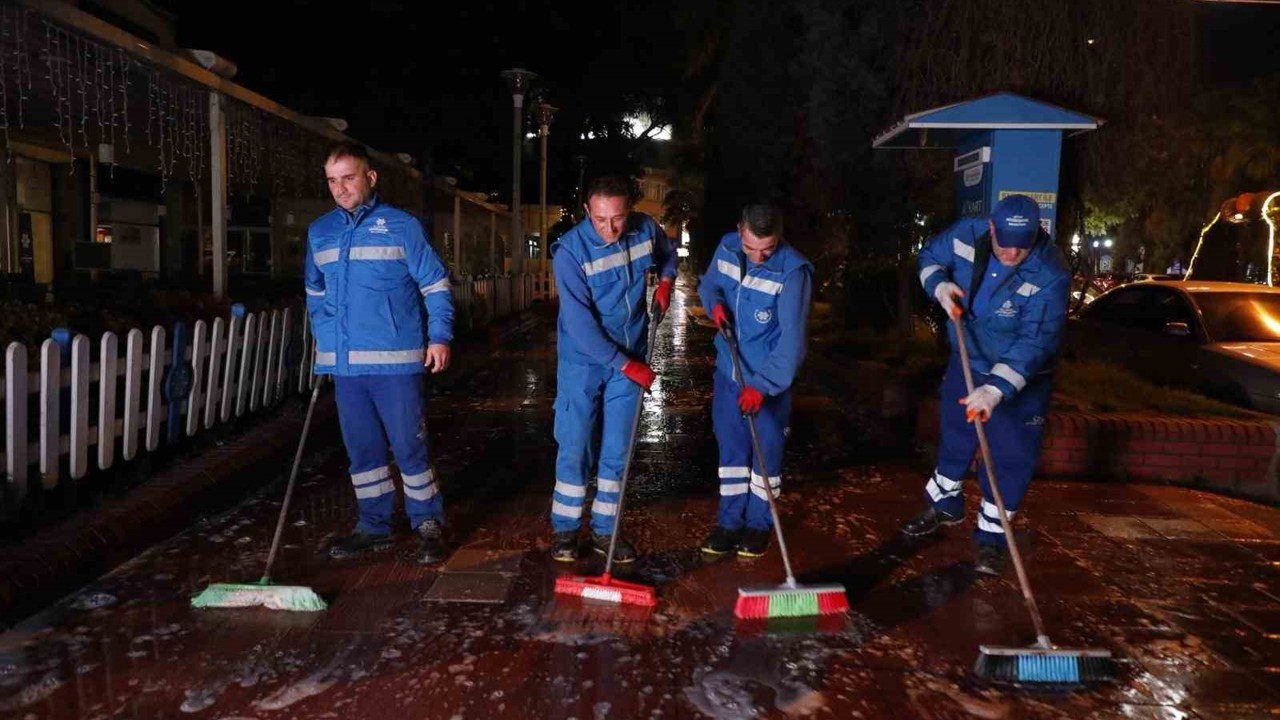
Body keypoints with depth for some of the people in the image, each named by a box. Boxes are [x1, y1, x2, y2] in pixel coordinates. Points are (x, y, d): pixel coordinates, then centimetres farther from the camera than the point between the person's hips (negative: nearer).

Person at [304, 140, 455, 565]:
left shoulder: (402, 226, -3)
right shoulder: (319, 232, 12)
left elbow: (436, 285, -2)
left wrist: (440, 337, -9)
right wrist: (322, 339, 16)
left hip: (396, 360, -5)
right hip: (344, 362, 5)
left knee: (409, 446, -1)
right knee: (361, 449, 12)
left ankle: (429, 526, 13)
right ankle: (374, 526, 25)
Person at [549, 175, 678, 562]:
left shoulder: (645, 229, -7)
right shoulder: (570, 250, -20)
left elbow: (667, 253, 19)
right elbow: (579, 324, -22)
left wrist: (665, 282, -1)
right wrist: (627, 365, -21)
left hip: (630, 358, 4)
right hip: (583, 360, -3)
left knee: (618, 450, 7)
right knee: (574, 447, 0)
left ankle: (605, 529, 21)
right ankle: (565, 529, 17)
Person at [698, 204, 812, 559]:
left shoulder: (793, 271, -23)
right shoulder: (727, 247, -5)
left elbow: (791, 340, -25)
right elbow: (708, 284, 15)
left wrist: (762, 384, -28)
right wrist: (715, 303, -8)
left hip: (769, 376, -5)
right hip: (728, 369, 5)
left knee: (766, 451, 8)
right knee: (731, 447, 12)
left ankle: (759, 525, 25)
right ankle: (730, 521, 25)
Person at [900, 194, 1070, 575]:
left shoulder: (1050, 276, -30)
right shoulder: (967, 234, -17)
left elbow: (1034, 343, -34)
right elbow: (930, 255, 5)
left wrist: (996, 389, -42)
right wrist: (939, 285, -16)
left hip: (1021, 377, -4)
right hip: (966, 362, 4)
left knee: (1011, 458, -2)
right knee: (954, 439, 19)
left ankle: (991, 537, 14)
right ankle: (944, 505, 41)